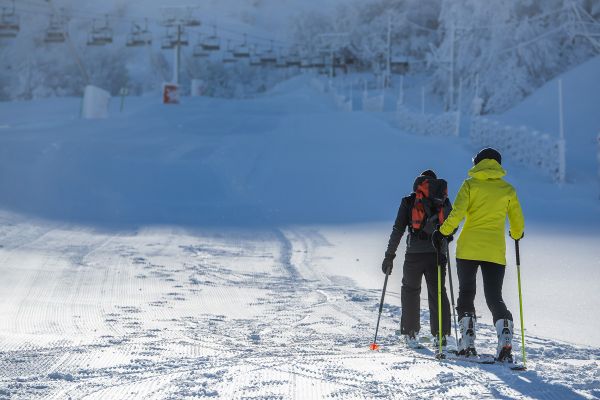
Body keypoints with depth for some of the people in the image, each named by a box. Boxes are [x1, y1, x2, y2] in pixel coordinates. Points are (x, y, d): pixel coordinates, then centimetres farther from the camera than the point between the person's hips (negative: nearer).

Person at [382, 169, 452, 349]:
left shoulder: (409, 201, 6)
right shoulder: (444, 201, 10)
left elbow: (398, 230, 3)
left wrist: (389, 256, 6)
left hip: (415, 253, -1)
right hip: (437, 253, 1)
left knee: (410, 290, 14)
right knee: (437, 292, 10)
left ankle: (410, 333, 10)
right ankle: (441, 334, 3)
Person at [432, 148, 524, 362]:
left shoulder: (470, 185, 2)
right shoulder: (508, 190, 7)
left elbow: (457, 213, -11)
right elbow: (518, 223, 10)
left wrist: (443, 232, -1)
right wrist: (516, 235, 31)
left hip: (468, 249, -1)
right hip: (495, 252, 1)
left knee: (466, 294, 12)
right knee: (494, 298, 4)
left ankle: (467, 343, 5)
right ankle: (505, 340, -17)